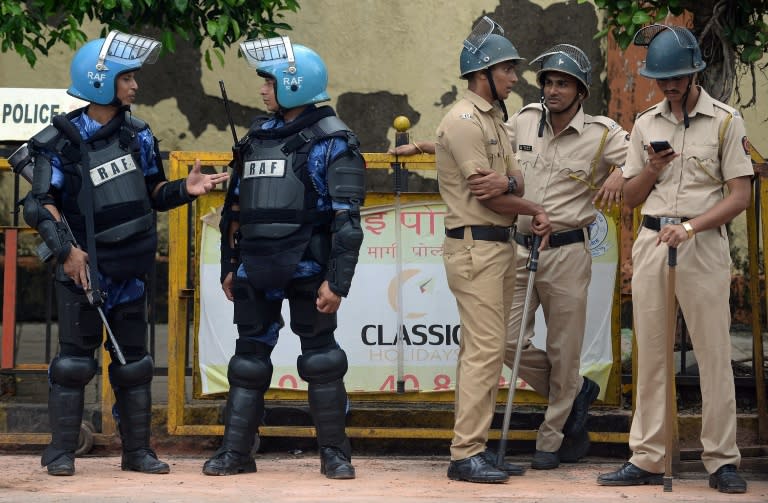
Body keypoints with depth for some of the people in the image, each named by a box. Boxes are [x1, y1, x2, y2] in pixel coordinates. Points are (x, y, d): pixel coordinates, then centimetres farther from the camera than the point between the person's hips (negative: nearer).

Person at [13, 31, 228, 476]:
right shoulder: (61, 142, -9)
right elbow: (41, 204, -11)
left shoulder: (137, 135, 8)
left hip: (131, 270, 5)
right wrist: (66, 250, -20)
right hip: (84, 268, -5)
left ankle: (137, 451, 16)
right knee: (75, 359, -1)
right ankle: (61, 452, 6)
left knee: (133, 361, 9)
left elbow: (153, 193, 14)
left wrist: (185, 190, -4)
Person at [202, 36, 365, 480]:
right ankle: (236, 451, 13)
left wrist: (337, 280, -17)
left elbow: (346, 218, -11)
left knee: (321, 357, 1)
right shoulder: (258, 137, 14)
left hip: (307, 268, -6)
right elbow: (237, 208, 20)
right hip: (256, 269, 6)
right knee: (249, 358, 8)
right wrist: (231, 265, 18)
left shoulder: (331, 140, -5)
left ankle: (335, 452, 9)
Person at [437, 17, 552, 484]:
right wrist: (535, 210, -1)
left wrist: (512, 183, -11)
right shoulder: (464, 120, -12)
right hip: (475, 246, -10)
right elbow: (487, 195, -15)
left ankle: (478, 447, 13)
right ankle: (465, 455, -11)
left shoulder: (495, 120, 20)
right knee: (485, 349, -12)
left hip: (500, 244, 10)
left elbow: (514, 184, 14)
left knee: (487, 350, 10)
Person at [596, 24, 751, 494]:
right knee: (650, 354, 5)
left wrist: (688, 227, -17)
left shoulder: (725, 120, 0)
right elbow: (630, 197, 16)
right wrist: (653, 169, -4)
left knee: (715, 354, -5)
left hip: (704, 243, -4)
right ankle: (647, 459, 9)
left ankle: (722, 460, 0)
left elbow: (740, 195, -6)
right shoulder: (646, 124, 13)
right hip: (652, 241, 4)